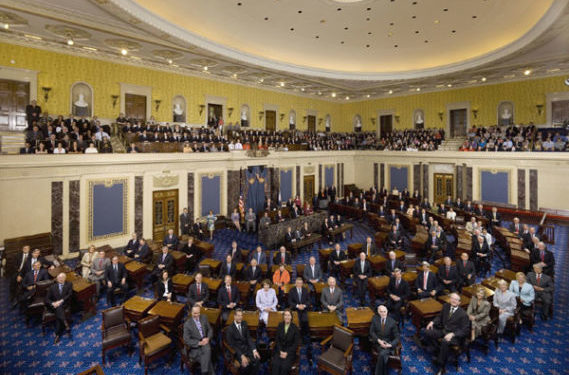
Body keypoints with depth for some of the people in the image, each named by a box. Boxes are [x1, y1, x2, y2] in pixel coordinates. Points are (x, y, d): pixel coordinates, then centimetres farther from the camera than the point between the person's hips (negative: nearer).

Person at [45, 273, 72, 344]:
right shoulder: (52, 287, 16)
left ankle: (57, 334, -35)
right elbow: (46, 299, 8)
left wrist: (61, 301, -18)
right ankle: (66, 324, -48)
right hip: (54, 306, 2)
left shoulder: (69, 285, 12)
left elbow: (69, 295, -2)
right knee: (58, 308, -34)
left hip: (64, 304, -1)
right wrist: (53, 303, -13)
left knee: (58, 311, -33)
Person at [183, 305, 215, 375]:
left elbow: (210, 329, 11)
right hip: (194, 347, -3)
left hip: (204, 342, 3)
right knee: (207, 359, -26)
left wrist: (208, 338, -9)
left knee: (207, 349, -31)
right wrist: (199, 343, -18)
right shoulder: (187, 324, -8)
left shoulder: (204, 318, 4)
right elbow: (186, 340, -10)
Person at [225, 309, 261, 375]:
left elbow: (249, 338, 5)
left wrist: (254, 350, -10)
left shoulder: (244, 324, 7)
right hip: (236, 350, -4)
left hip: (246, 348, 4)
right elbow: (231, 345, -12)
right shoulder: (229, 329, -9)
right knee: (245, 364, -29)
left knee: (256, 359, -22)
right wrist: (242, 356, -21)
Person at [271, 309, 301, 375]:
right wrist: (281, 351, -9)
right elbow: (277, 340, 5)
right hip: (279, 350, 2)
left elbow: (296, 344, -2)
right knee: (275, 364, -25)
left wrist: (287, 353, -12)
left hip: (290, 351, -2)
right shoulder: (280, 326, 5)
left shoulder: (295, 328, -2)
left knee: (285, 366, -26)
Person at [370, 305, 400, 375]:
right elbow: (371, 332, 1)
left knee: (382, 354, -30)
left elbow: (397, 337, 2)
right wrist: (379, 340, -15)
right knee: (384, 355, -30)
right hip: (378, 342, 1)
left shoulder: (392, 322, 2)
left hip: (388, 343, -1)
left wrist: (390, 345, -15)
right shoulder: (375, 319, 5)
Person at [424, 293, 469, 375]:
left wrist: (452, 334, -27)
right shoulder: (446, 306, 4)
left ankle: (442, 367, -20)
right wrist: (433, 322, -2)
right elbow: (440, 317, 18)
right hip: (443, 330, 6)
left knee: (444, 342, -35)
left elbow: (464, 330, -13)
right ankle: (438, 351, 3)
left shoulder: (463, 314, -13)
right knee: (427, 332, -12)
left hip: (455, 335, -6)